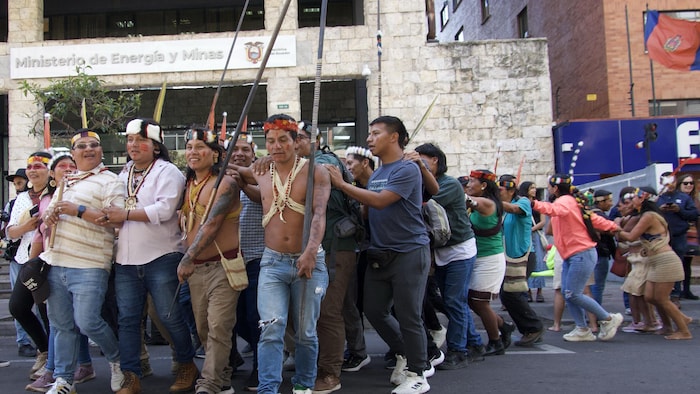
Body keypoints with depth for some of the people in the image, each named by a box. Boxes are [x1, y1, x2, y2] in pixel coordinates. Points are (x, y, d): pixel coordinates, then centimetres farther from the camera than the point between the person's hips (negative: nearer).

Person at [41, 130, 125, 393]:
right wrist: (48, 217, 3)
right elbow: (49, 213, 28)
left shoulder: (109, 181, -2)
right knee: (61, 325, 10)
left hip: (89, 266, -7)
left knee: (87, 322, -10)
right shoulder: (65, 182, 20)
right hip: (55, 263, 7)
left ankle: (117, 360, 15)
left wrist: (78, 210, -18)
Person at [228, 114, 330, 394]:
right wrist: (235, 170, 6)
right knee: (271, 327, -12)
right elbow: (237, 171, 32)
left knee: (305, 332, 8)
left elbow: (319, 213, -19)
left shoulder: (315, 172, -5)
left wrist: (311, 250, -34)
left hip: (309, 262, -2)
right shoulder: (260, 174, 9)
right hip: (272, 262, 2)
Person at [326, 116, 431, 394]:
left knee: (408, 316, -2)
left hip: (409, 252, -8)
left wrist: (342, 184, -17)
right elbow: (368, 210, 18)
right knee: (374, 311, 12)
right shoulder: (376, 174, 14)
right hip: (380, 254, 8)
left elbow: (380, 201, -22)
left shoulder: (407, 169, -11)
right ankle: (405, 354, 32)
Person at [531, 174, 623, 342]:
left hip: (582, 254, -10)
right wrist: (613, 227, 22)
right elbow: (593, 218, 20)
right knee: (567, 292, 6)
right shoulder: (566, 202, 17)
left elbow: (555, 209, -39)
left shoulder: (566, 200, -13)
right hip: (571, 256, 10)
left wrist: (534, 204, -55)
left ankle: (609, 319, 5)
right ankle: (582, 329, 12)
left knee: (573, 294, -10)